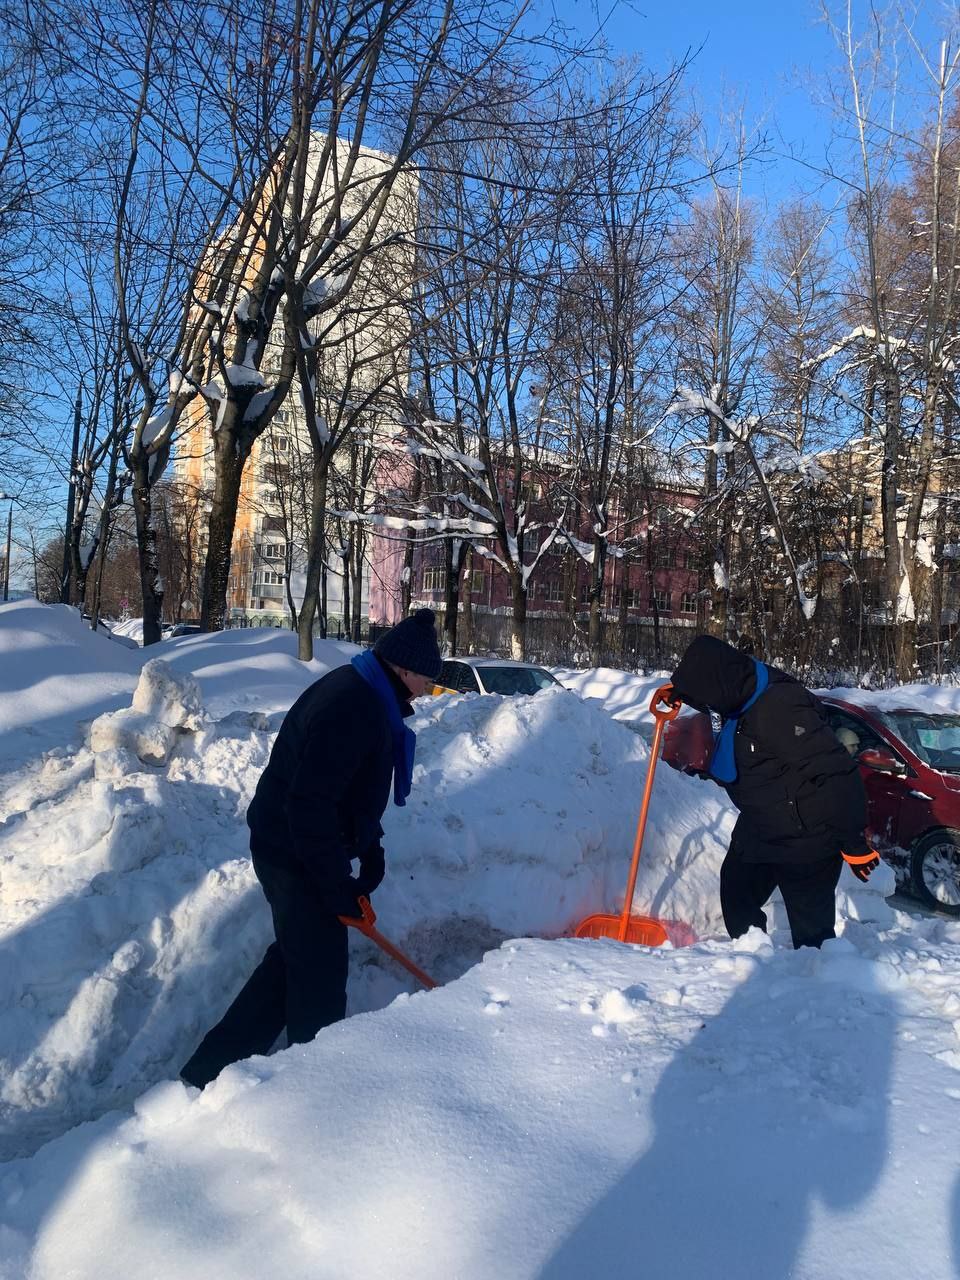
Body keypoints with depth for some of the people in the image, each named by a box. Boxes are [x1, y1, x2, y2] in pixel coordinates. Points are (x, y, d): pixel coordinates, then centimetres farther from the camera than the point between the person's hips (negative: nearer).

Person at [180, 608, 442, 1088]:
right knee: (320, 975, 2)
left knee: (292, 960, 19)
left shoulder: (363, 693, 8)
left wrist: (369, 849, 15)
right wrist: (338, 886, -22)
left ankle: (211, 1069, 30)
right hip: (296, 855, -11)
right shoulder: (352, 708, -26)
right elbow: (309, 806, -29)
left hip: (295, 847, 11)